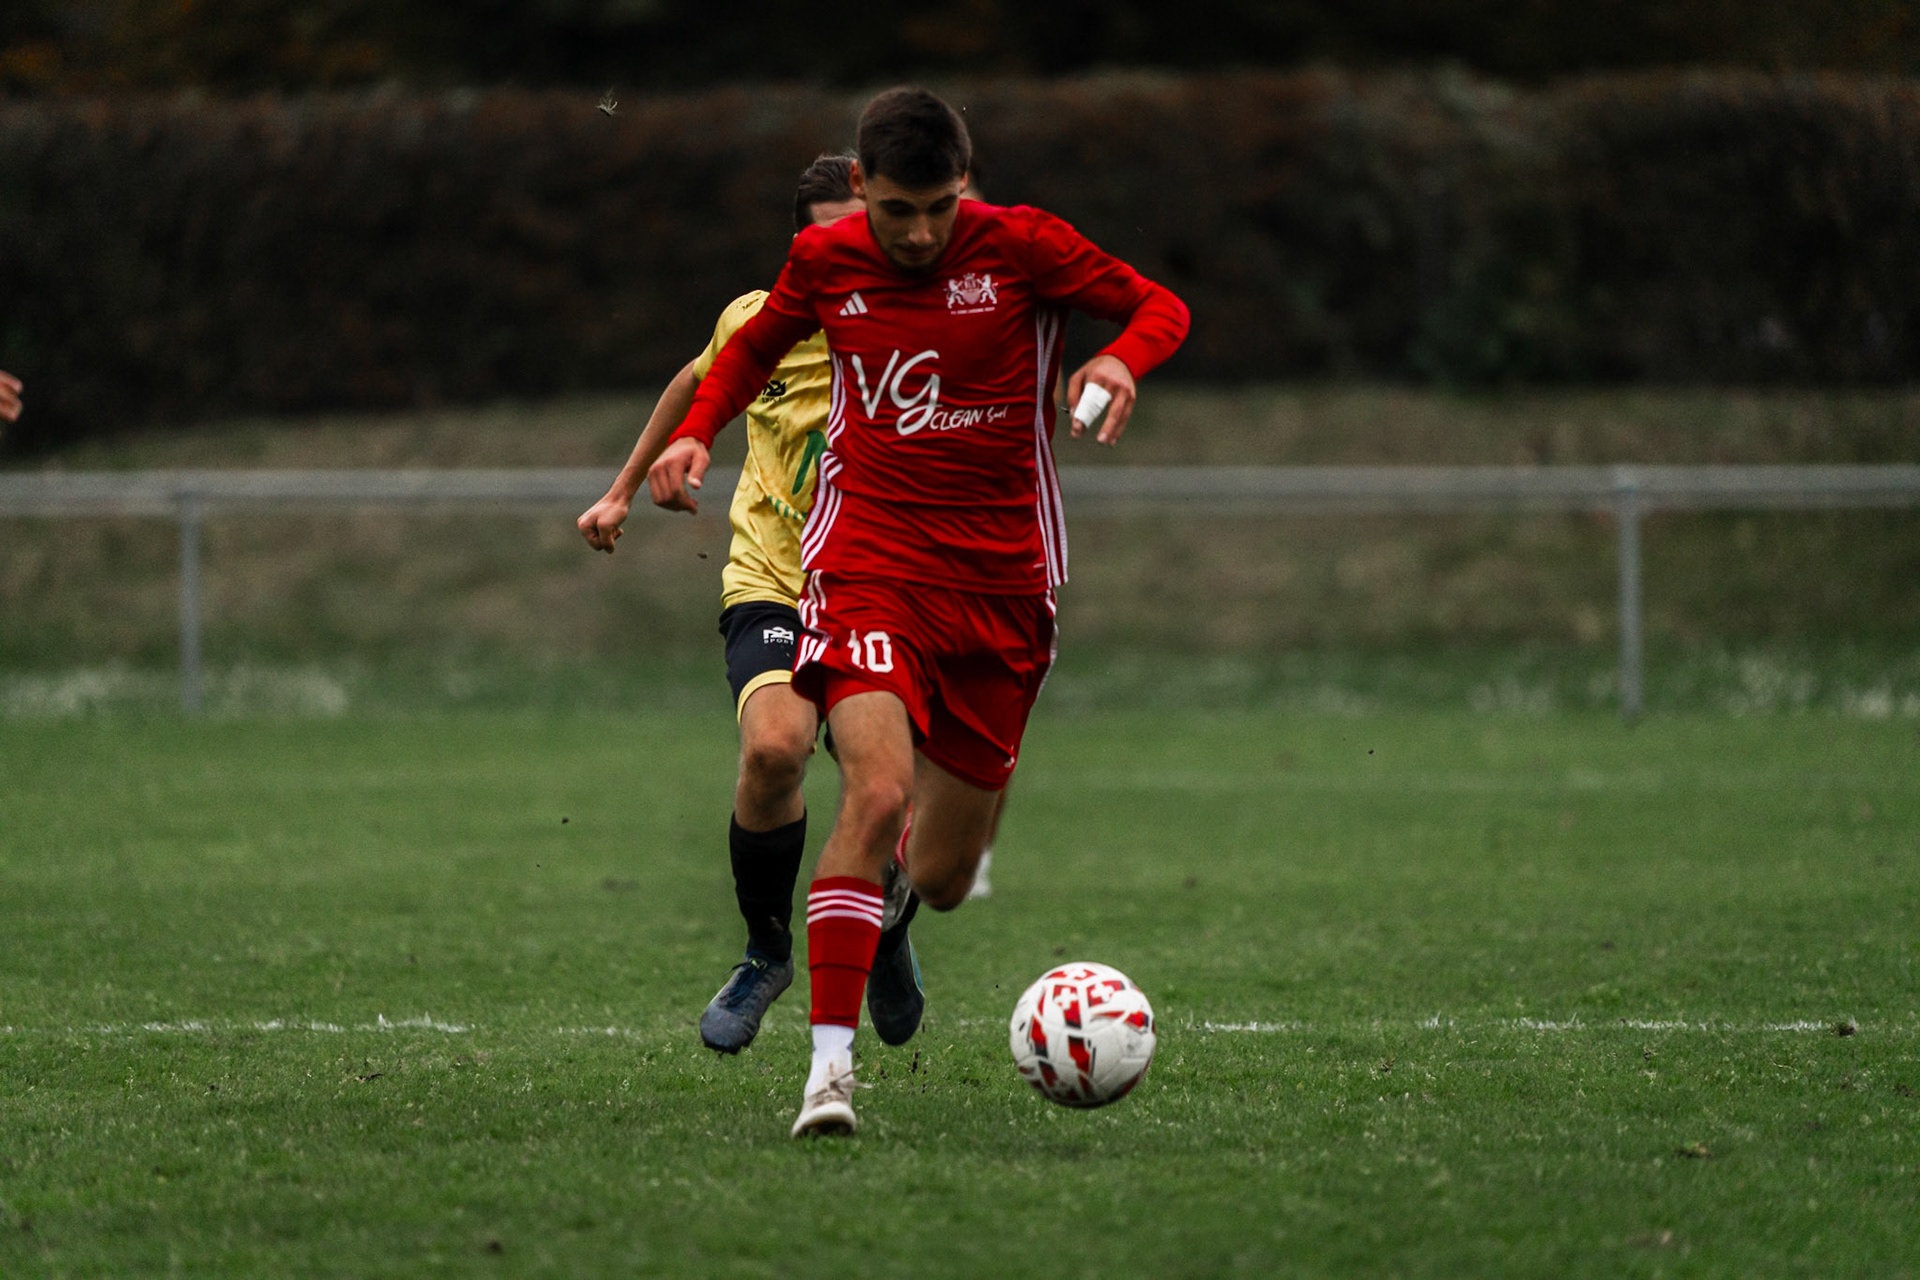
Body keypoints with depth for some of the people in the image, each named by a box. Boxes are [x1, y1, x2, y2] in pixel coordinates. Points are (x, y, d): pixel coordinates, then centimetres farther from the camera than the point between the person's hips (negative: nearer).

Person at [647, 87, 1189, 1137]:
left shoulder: (1021, 247, -6)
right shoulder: (824, 260, 1)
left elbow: (1158, 308, 2)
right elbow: (756, 345, 21)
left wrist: (1122, 359, -21)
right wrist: (696, 432, 5)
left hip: (1002, 578, 1)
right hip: (868, 565, 0)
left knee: (940, 880, 5)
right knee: (876, 791, -27)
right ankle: (830, 1061, -25)